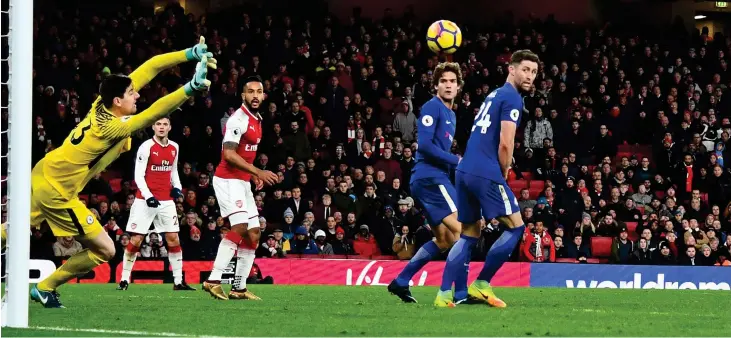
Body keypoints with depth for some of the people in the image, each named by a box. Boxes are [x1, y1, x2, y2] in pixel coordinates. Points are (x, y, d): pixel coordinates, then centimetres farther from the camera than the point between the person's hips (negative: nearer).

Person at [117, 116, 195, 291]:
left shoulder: (174, 148, 9)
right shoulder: (146, 147, -9)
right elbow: (138, 176, -11)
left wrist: (177, 187, 6)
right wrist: (148, 196, -21)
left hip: (166, 200, 5)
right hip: (145, 200, -5)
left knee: (174, 239, 1)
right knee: (136, 240, -4)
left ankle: (178, 281, 6)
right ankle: (124, 280, 5)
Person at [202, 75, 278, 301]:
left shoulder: (257, 120, 15)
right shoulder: (239, 119, -16)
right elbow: (229, 154, -24)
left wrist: (254, 175, 14)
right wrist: (258, 172, -25)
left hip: (242, 182, 10)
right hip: (228, 179, -10)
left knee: (254, 233, 7)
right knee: (239, 227, -22)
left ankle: (239, 288, 10)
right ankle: (213, 280, -24)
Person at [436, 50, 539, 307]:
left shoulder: (494, 95, 22)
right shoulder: (512, 98, -6)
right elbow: (505, 143, -15)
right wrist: (504, 173, 0)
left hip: (464, 170, 9)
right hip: (486, 174, -9)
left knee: (468, 235, 13)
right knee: (516, 227, 0)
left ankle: (446, 293, 3)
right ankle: (481, 284, -3)